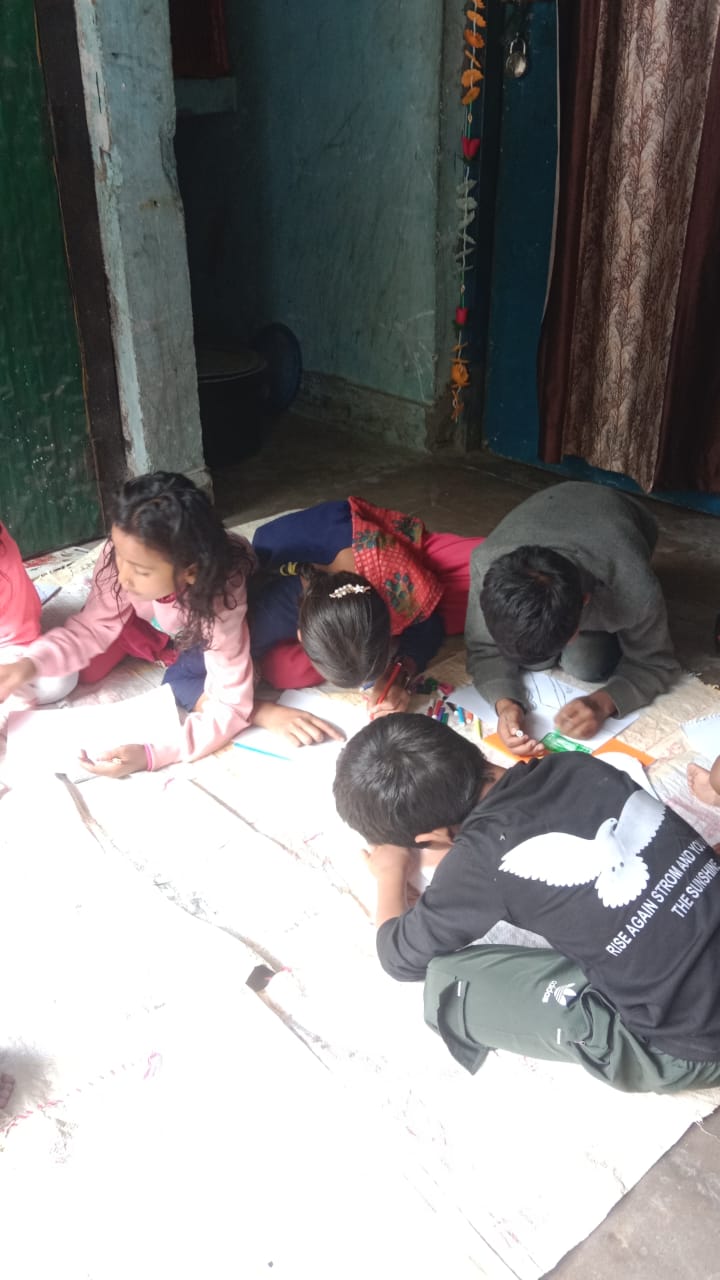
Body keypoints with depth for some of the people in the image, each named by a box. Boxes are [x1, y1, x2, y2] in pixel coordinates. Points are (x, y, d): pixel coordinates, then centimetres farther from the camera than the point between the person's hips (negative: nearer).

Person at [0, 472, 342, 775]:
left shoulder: (220, 602, -44)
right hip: (164, 624, 6)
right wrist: (29, 664, -37)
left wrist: (150, 754, -54)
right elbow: (92, 629, -20)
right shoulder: (122, 557, -36)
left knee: (180, 680, -31)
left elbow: (229, 706, -42)